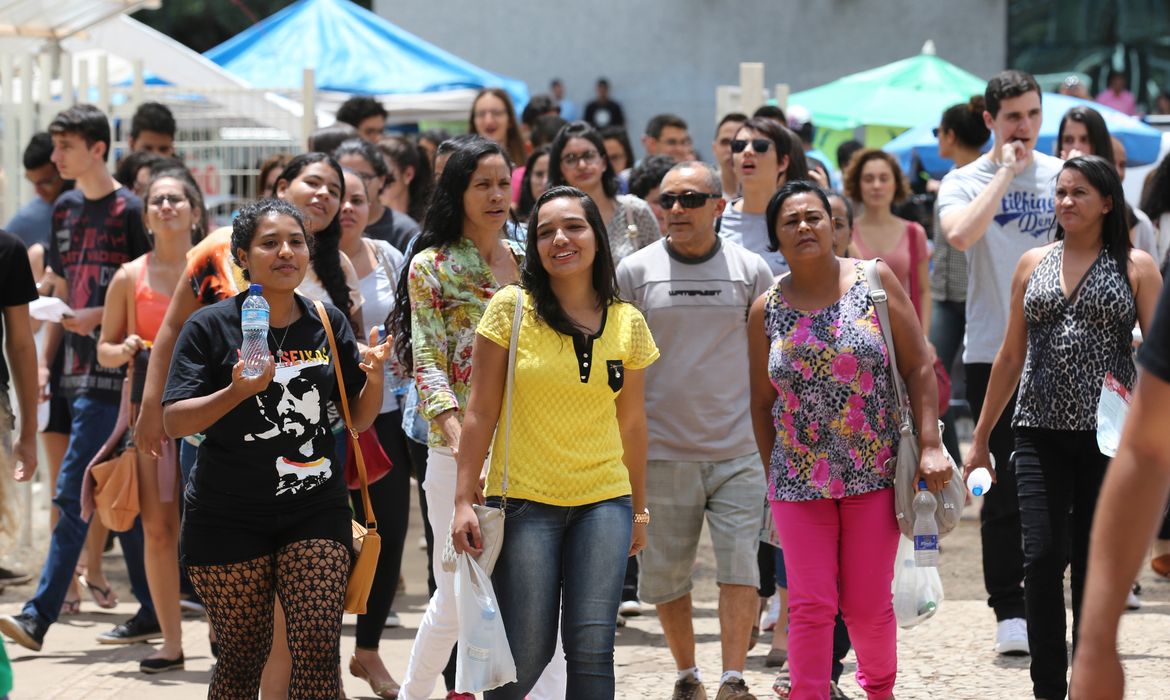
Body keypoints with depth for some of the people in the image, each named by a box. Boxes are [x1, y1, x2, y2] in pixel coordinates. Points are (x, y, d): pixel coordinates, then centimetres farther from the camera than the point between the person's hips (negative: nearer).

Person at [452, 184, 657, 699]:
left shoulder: (628, 323, 6)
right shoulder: (511, 309, -3)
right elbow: (481, 411, -2)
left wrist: (639, 508, 19)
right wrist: (464, 500, -6)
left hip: (604, 501, 2)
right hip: (524, 501, -2)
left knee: (591, 647, -5)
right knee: (526, 655, -3)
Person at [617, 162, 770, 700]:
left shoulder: (750, 270, 3)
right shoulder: (635, 271, 2)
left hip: (737, 449, 0)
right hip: (661, 449, 0)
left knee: (740, 566, -8)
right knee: (666, 573, 7)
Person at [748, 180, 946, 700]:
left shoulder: (874, 281, -1)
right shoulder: (766, 311, 3)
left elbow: (919, 368, -2)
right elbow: (762, 404, 11)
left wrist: (929, 446, -8)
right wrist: (772, 476, 10)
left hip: (875, 474, -1)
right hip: (800, 479, 1)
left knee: (868, 605, 5)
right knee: (810, 605, -3)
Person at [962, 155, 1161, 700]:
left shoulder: (1135, 267, 2)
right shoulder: (1033, 265, 11)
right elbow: (1011, 356, 14)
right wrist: (980, 438, 12)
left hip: (1107, 434, -2)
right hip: (1040, 431, 2)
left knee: (1095, 563, 4)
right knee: (1042, 556, -9)